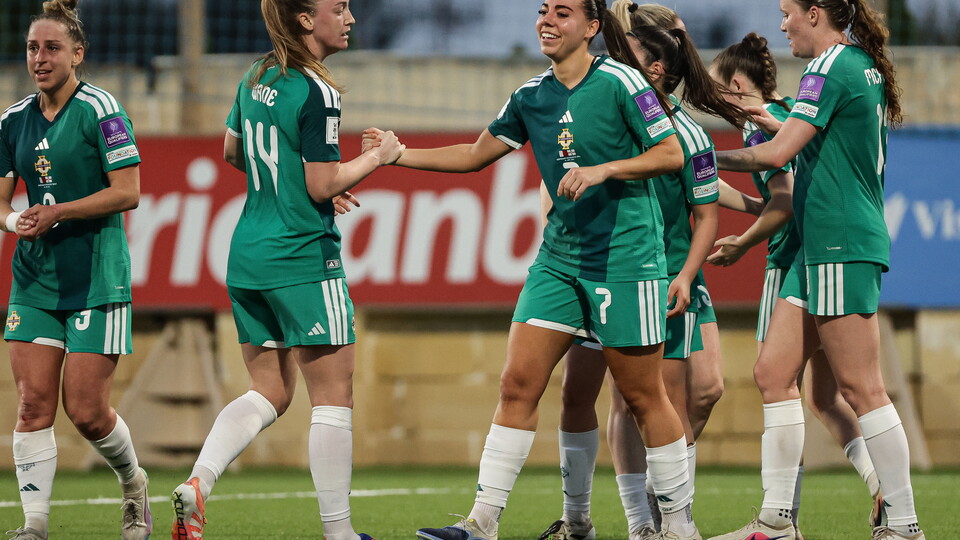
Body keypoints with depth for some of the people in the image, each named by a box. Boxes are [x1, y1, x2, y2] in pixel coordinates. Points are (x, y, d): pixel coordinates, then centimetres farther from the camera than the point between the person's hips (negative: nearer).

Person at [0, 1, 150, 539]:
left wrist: (54, 214, -18)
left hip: (96, 273, -5)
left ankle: (133, 483, 23)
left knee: (86, 409, -5)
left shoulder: (99, 108, -9)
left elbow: (127, 192, -13)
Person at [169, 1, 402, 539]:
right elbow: (322, 187, -17)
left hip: (248, 256, 8)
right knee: (334, 397, 2)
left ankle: (197, 483, -6)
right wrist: (377, 157, -4)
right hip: (303, 260, -8)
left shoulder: (256, 79, 9)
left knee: (270, 393, 14)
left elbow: (233, 152, 23)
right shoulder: (316, 91, -16)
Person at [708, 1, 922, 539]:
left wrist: (714, 158, -4)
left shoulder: (832, 65, -12)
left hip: (841, 247, -10)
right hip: (821, 247, 10)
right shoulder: (863, 66, 16)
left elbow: (777, 153, -18)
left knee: (861, 387, -8)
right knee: (774, 373, 7)